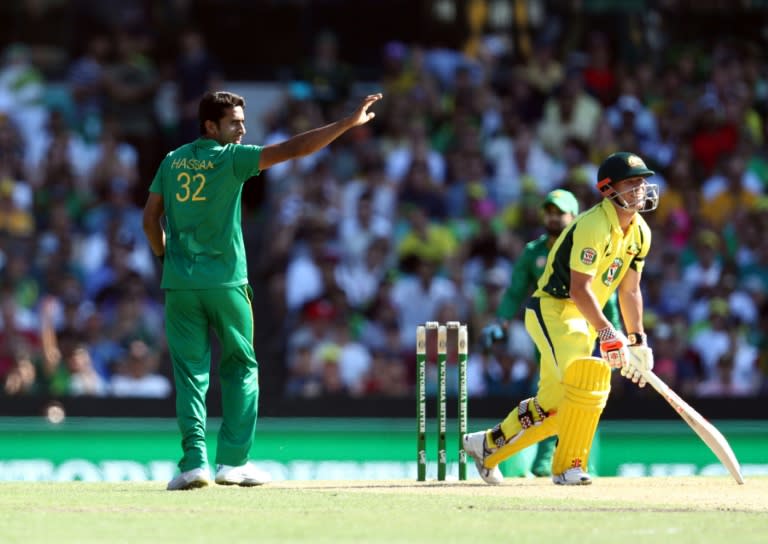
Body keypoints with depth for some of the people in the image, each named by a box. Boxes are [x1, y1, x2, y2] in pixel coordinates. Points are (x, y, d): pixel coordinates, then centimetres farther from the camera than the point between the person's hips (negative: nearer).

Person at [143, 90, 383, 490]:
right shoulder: (230, 158, -6)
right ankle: (233, 461, 4)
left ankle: (194, 461, -9)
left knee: (190, 372, 3)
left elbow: (150, 217, 11)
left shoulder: (172, 161, 9)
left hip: (179, 283, 3)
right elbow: (293, 149, -13)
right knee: (241, 368, 10)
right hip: (226, 283, -3)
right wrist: (349, 123, -14)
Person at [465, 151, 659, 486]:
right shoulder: (593, 226, -22)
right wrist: (607, 334, -33)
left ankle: (488, 446, 27)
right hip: (551, 310, -9)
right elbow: (579, 288, -28)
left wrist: (638, 342, 10)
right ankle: (568, 466, -18)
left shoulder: (640, 233, 6)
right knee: (588, 376, -27)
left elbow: (629, 291, 14)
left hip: (582, 320, 9)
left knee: (555, 403, 10)